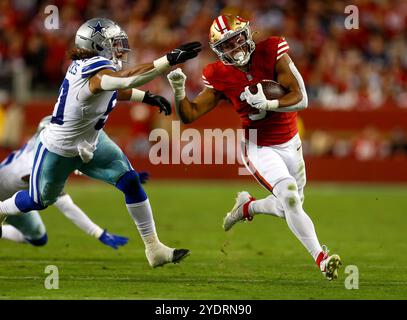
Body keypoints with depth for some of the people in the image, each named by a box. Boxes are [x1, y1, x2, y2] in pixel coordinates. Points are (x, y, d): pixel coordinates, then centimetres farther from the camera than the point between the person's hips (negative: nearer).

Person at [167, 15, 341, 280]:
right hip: (260, 148, -3)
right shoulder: (220, 77, -11)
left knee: (290, 207, 14)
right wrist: (179, 89, -26)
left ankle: (247, 207, 42)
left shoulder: (272, 54, -15)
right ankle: (321, 258, -22)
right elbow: (189, 115, -7)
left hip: (290, 143, 3)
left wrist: (268, 104, -36)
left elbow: (301, 99, -19)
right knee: (289, 195, -26)